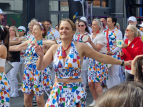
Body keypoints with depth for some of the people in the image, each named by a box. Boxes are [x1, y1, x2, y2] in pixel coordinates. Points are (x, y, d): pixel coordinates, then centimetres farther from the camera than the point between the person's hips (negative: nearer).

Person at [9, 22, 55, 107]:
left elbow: (53, 43, -33)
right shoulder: (29, 41, 10)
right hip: (28, 72, 6)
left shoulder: (45, 42, -10)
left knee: (39, 100, -1)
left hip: (40, 72, -6)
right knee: (27, 99, 8)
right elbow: (16, 47, 20)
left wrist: (39, 42, -31)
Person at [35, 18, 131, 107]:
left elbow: (101, 57, 0)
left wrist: (122, 62, 3)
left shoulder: (80, 47, -6)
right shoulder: (54, 48, 3)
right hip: (58, 91, 3)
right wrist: (41, 55, -16)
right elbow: (40, 67, 4)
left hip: (76, 91, -3)